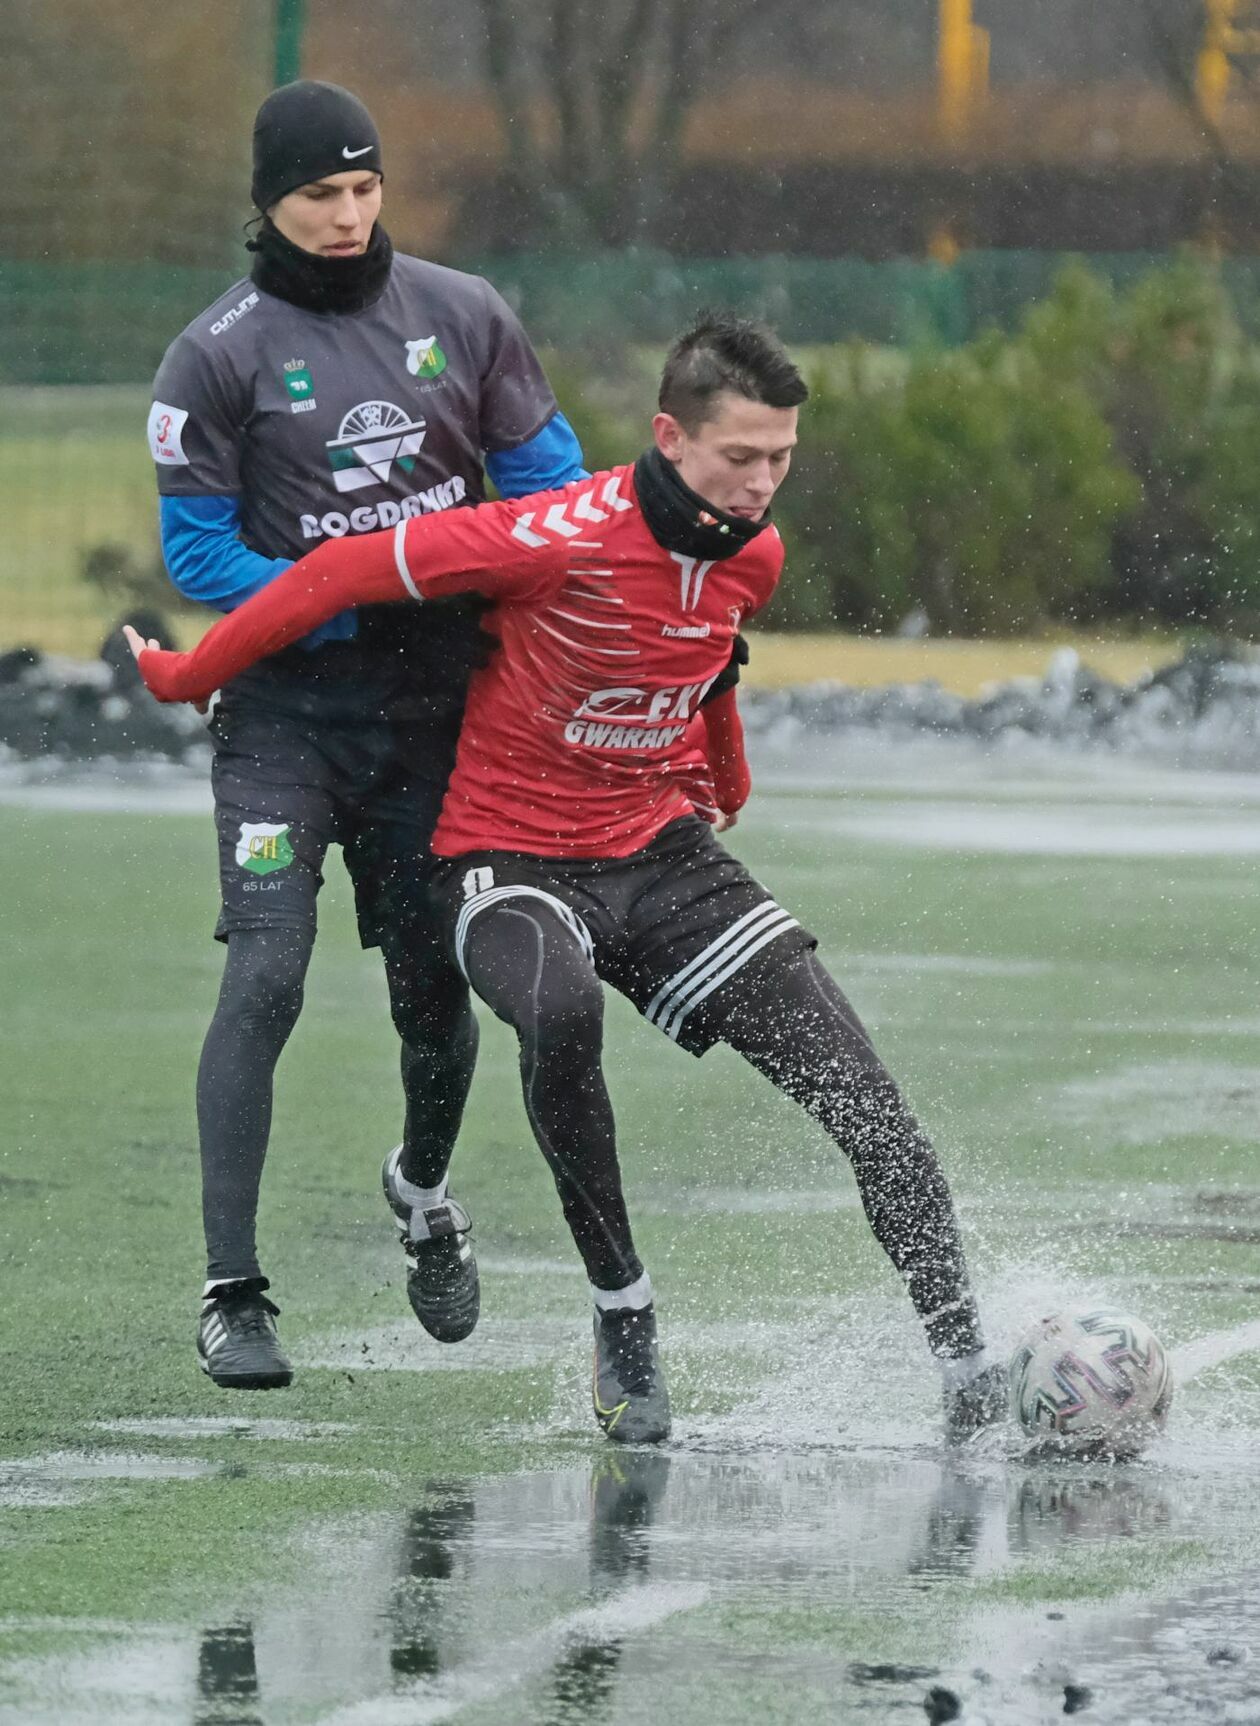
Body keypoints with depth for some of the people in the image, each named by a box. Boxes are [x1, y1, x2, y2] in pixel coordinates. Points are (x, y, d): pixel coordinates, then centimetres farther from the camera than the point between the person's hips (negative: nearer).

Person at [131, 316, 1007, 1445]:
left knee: (859, 1088, -9)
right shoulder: (562, 540, -24)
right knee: (561, 1012, -39)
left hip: (659, 851, 6)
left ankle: (965, 1362, -3)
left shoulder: (753, 557, -2)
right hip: (510, 860, -6)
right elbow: (346, 572, -14)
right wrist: (190, 676, -5)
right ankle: (624, 1321, -23)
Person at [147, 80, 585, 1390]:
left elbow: (546, 472, 10)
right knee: (265, 976, -16)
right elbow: (199, 554, -6)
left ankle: (422, 1185, 43)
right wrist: (358, 604, -18)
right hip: (287, 707, -3)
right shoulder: (218, 355, -5)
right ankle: (230, 1294, -17)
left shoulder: (460, 316, 4)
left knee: (432, 982, 10)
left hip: (436, 704, 3)